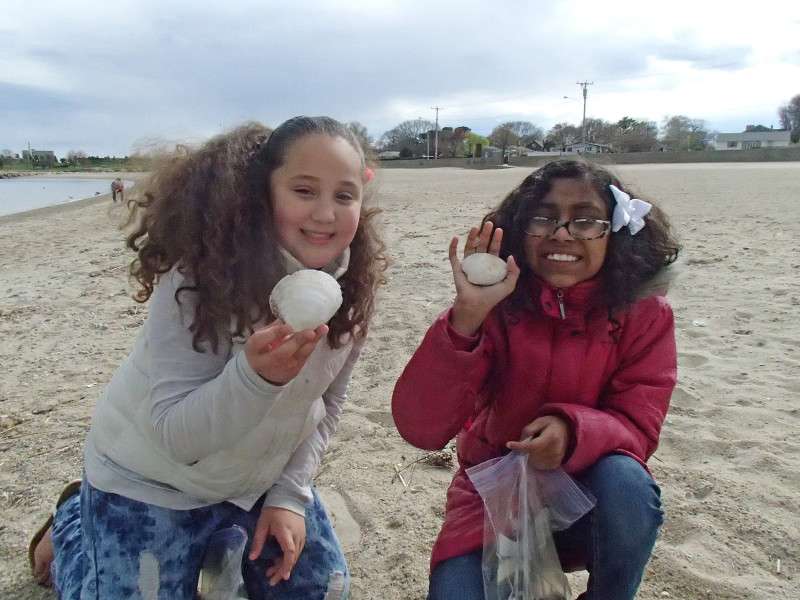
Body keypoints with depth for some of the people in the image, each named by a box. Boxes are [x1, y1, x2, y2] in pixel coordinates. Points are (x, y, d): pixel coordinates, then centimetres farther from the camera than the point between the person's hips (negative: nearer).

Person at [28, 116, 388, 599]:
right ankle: (73, 526, 32)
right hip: (155, 481, -5)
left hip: (261, 476, 5)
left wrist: (290, 494, -9)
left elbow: (327, 405, -1)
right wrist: (255, 376, -48)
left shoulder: (352, 290, -14)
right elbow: (174, 436, -31)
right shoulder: (201, 278, -30)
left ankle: (220, 540, 35)